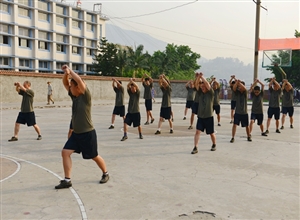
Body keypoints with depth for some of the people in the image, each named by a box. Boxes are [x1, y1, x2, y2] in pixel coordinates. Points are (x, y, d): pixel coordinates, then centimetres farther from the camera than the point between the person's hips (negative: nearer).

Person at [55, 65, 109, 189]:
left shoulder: (86, 96, -16)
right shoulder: (73, 96, 5)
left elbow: (79, 80, -29)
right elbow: (65, 83, 5)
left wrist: (70, 70, -17)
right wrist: (66, 74, -15)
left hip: (88, 133, -7)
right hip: (76, 133, 7)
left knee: (94, 157, 8)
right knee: (65, 152, -4)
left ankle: (105, 174, 33)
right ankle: (67, 180, 3)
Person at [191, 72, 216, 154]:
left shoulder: (210, 93, -5)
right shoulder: (200, 93, 6)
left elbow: (207, 84, -20)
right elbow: (197, 84, -8)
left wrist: (202, 76, -20)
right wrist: (198, 77, -22)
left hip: (209, 116, -3)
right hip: (200, 116, 3)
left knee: (211, 133, 10)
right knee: (197, 131, -9)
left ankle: (214, 145, 34)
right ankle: (195, 148, -9)